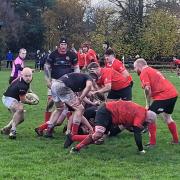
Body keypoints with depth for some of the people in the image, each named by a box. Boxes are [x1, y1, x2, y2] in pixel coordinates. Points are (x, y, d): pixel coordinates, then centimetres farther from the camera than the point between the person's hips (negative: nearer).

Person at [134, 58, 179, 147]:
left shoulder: (144, 73, -3)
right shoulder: (153, 70, 24)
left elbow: (147, 89, -16)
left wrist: (148, 104, -8)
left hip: (163, 96, -9)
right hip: (173, 93, 9)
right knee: (167, 116, 26)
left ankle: (152, 142, 1)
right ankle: (175, 139, 35)